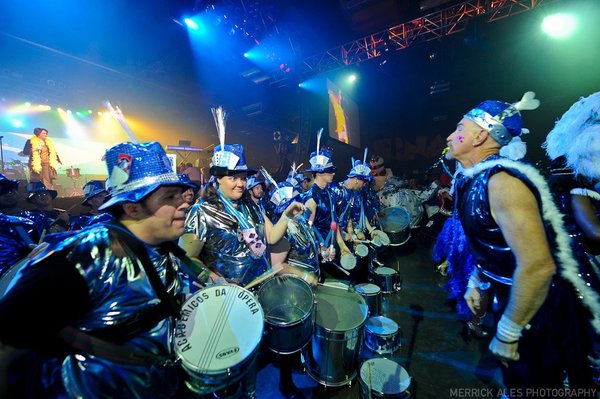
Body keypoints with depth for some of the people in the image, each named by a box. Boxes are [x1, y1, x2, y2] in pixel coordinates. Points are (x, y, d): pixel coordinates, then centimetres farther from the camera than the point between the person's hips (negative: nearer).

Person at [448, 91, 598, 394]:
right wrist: (478, 282, 11)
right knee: (516, 382, 29)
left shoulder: (501, 181, -29)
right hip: (509, 298, 8)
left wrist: (507, 333, -22)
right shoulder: (474, 181, 0)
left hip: (541, 310, -8)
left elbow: (538, 267, -32)